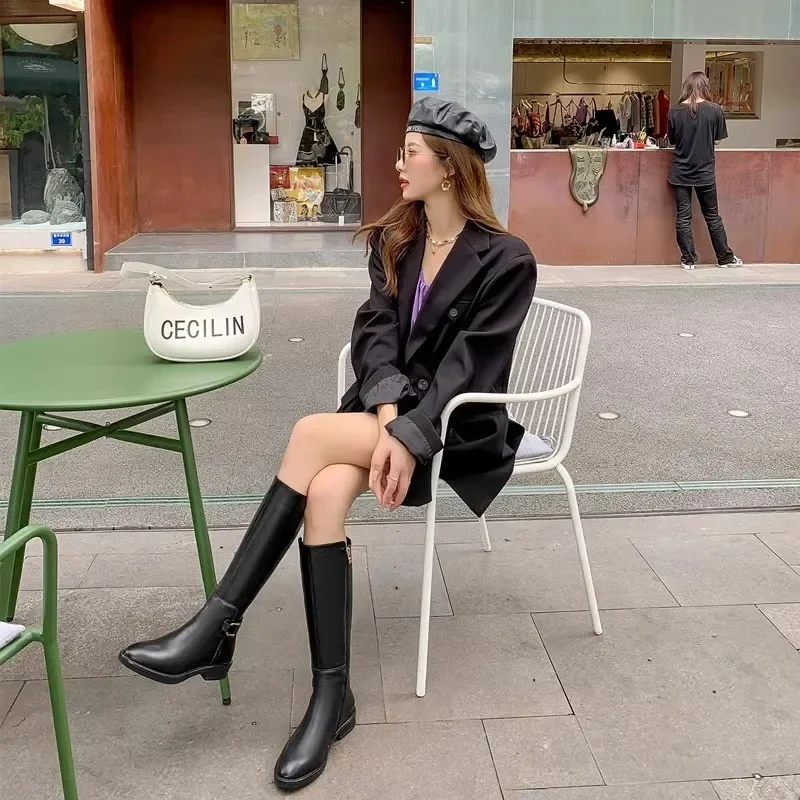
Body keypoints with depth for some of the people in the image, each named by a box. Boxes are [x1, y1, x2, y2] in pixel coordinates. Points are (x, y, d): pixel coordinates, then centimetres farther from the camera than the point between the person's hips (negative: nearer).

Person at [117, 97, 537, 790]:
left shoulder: (505, 261, -7)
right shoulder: (395, 241, 11)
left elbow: (467, 369, -14)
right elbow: (375, 330, 0)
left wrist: (410, 437, -25)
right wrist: (387, 410, -18)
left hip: (457, 428, -5)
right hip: (386, 410, 5)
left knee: (312, 434, -29)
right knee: (325, 490, -29)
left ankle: (217, 631, -24)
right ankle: (332, 696, -22)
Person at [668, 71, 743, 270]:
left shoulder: (675, 111, -8)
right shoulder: (715, 110, -9)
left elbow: (672, 139, 3)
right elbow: (719, 136, 2)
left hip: (680, 172, 0)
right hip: (705, 172, 0)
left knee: (683, 217, 7)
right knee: (712, 216, 12)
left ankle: (688, 259, 9)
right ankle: (725, 258, 22)